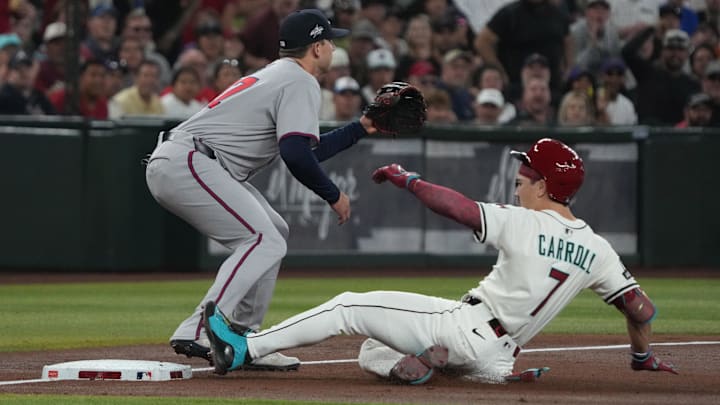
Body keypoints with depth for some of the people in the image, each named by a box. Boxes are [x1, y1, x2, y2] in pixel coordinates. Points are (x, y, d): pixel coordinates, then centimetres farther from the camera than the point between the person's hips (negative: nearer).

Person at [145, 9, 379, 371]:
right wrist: (333, 195, -6)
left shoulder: (276, 75, 25)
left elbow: (307, 149, 29)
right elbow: (296, 154, -19)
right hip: (185, 164, -11)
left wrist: (361, 127, 31)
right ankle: (198, 333, -27)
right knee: (264, 242, -16)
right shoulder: (301, 82, -7)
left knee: (273, 232, 17)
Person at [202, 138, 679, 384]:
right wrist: (644, 356, 24)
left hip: (461, 324, -7)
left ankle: (245, 348, -11)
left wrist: (408, 179, -8)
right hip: (494, 352, 7)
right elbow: (641, 306, 6)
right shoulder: (597, 249, 5)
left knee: (349, 307, 0)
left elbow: (462, 208, -23)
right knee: (370, 353, 23)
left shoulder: (525, 224, -13)